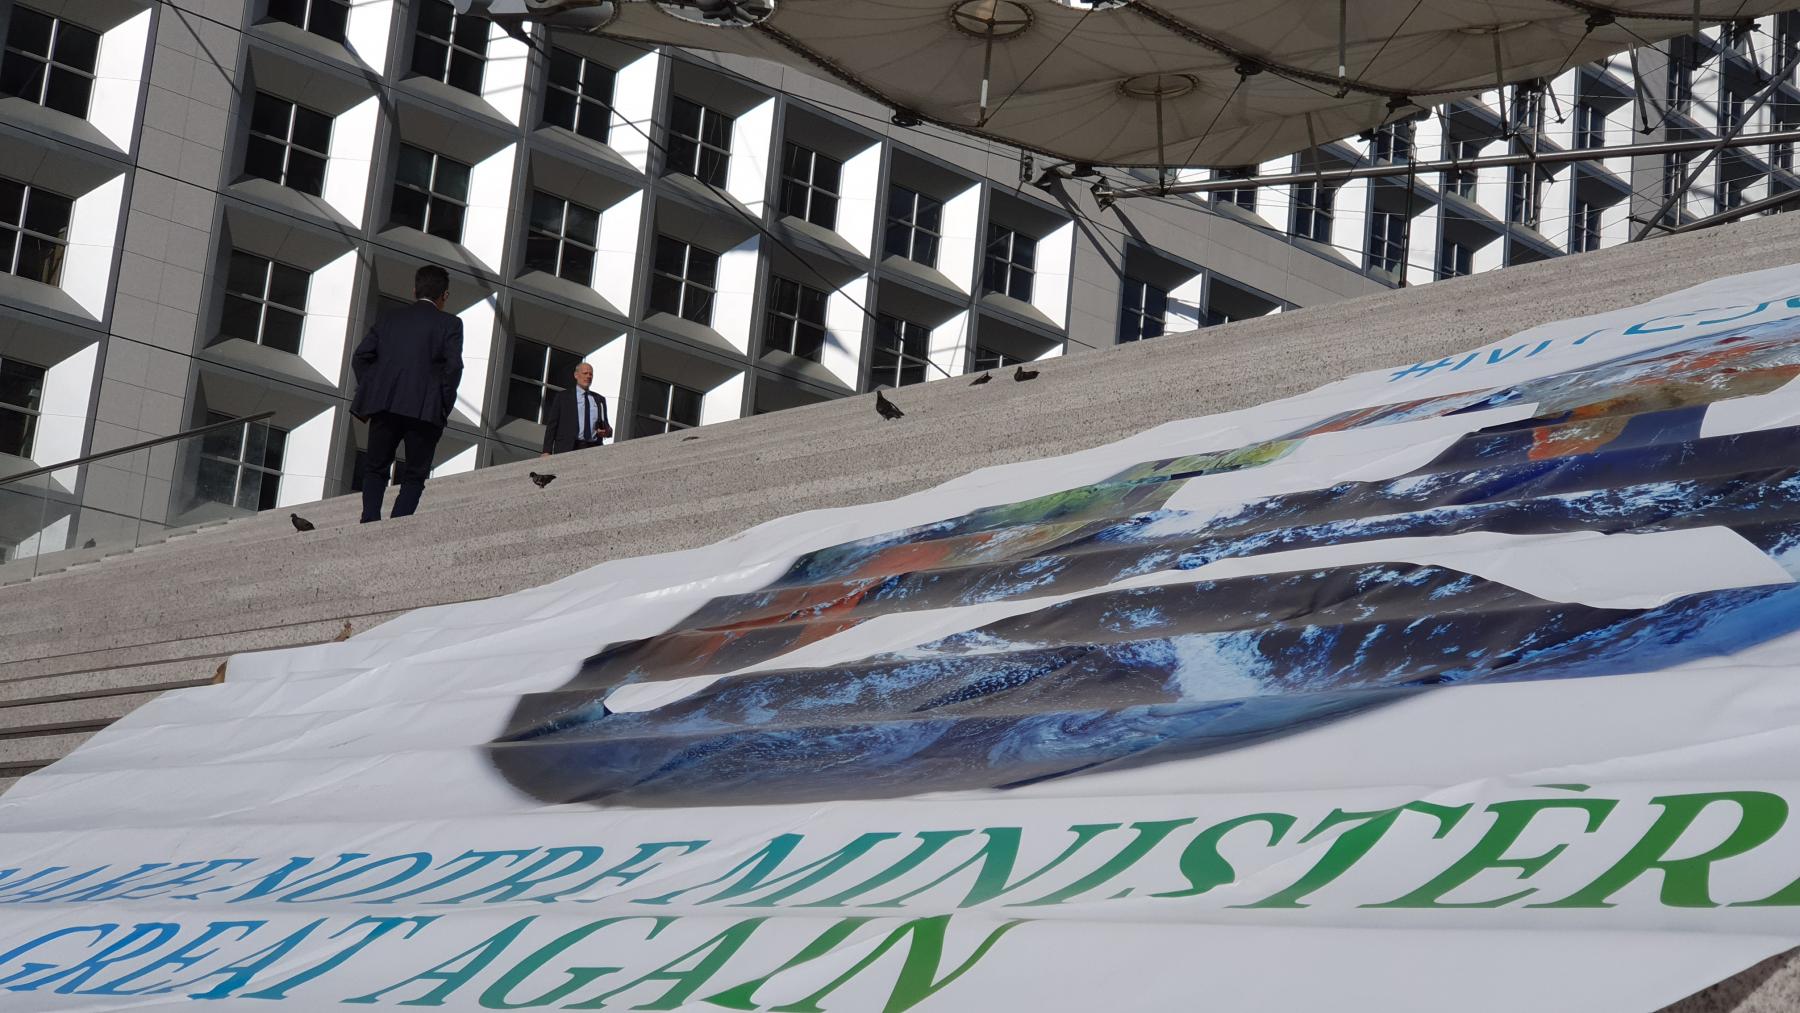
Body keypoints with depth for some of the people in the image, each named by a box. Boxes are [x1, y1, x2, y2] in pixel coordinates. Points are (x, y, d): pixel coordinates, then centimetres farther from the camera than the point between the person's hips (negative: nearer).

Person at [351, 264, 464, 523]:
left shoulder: (389, 320, 17)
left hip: (384, 405, 3)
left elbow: (360, 357, 8)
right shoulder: (449, 324, 5)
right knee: (414, 475, 4)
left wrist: (370, 393, 13)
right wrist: (445, 405, 0)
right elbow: (453, 366, -8)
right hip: (425, 410, -3)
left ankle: (370, 522, -3)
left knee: (375, 468, 15)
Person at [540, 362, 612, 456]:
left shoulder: (599, 400, 21)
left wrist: (607, 431, -1)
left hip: (593, 451, 3)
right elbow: (552, 424, 6)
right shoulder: (563, 396, 11)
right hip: (567, 450, -3)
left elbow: (605, 426, 25)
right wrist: (547, 451, -4)